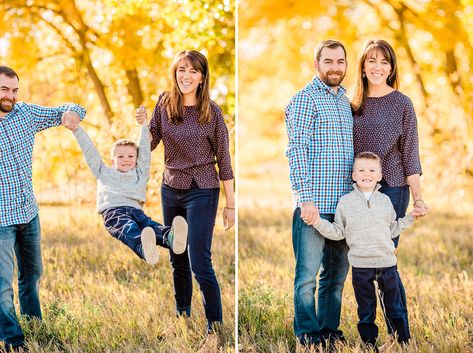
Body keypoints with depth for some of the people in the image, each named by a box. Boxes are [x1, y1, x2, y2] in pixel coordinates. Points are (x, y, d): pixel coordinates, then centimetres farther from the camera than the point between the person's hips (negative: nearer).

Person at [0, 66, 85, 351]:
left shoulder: (26, 112, 0)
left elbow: (64, 112, 9)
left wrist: (71, 112, -14)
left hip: (29, 211, 6)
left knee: (32, 272, 22)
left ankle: (34, 324, 42)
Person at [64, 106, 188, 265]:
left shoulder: (140, 173, 32)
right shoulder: (104, 172, 31)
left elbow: (144, 150, 28)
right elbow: (90, 152, 29)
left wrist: (143, 124, 24)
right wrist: (76, 130, 27)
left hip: (135, 209, 2)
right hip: (112, 210, -2)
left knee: (150, 226, -32)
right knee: (128, 228, -37)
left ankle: (171, 239, -66)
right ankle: (143, 248, -71)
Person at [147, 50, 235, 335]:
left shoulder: (212, 111, -10)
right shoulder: (164, 104, -1)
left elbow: (223, 160, -6)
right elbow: (149, 143, 7)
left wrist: (231, 204, -5)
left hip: (202, 192, -4)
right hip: (171, 190, 5)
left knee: (200, 263, -7)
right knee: (177, 260, 15)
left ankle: (215, 324, 4)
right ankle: (182, 315, 31)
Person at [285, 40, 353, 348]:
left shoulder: (345, 101, 17)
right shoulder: (305, 98, -6)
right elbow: (297, 150, -13)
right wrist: (305, 197, -20)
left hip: (344, 204, 7)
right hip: (314, 204, -7)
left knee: (337, 272, 13)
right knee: (308, 273, -2)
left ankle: (330, 328, 23)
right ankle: (308, 333, 7)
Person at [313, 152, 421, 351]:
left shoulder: (385, 200, 8)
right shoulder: (345, 202, 1)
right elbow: (337, 232, 1)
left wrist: (410, 218, 13)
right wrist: (318, 222, -10)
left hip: (387, 262, 2)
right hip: (361, 266, -2)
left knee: (394, 308, 10)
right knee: (366, 312, 6)